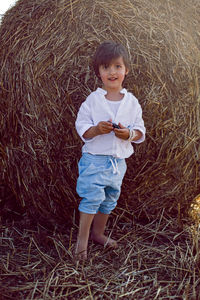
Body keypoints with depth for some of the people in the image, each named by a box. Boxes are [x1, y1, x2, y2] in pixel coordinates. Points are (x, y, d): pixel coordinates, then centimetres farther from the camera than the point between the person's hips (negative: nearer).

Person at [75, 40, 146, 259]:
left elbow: (140, 131, 4)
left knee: (110, 198, 15)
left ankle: (98, 232, 33)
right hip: (94, 158, -4)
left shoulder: (132, 102, 3)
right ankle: (82, 237, 9)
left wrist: (129, 134, -17)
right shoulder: (93, 100, -4)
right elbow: (81, 127, -5)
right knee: (92, 196, -7)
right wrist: (96, 130, -24)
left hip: (118, 161, 4)